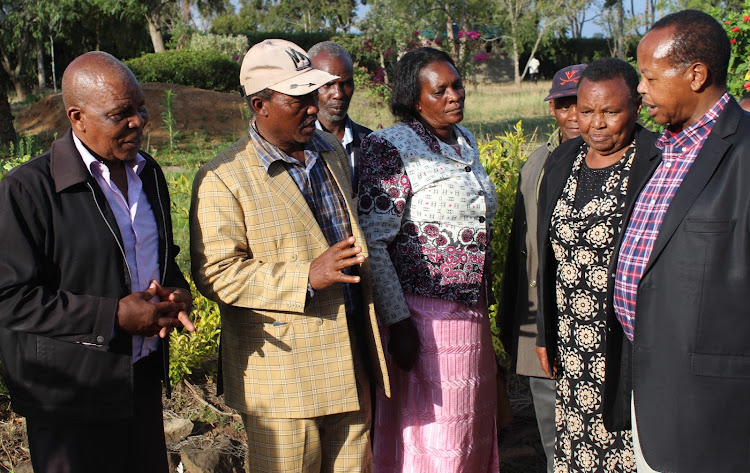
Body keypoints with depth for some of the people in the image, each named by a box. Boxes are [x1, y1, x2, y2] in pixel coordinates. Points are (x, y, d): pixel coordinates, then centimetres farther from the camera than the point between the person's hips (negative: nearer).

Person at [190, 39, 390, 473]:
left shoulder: (332, 152, 9)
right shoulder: (223, 180, -13)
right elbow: (215, 273, -16)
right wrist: (308, 276, -25)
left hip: (349, 361, 6)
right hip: (282, 378, -6)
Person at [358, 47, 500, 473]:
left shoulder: (466, 141, 10)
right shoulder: (391, 147, -13)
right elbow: (373, 244, -16)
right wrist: (398, 322, -18)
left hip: (472, 310, 7)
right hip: (426, 315, -7)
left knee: (472, 425, 17)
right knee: (433, 437, 2)